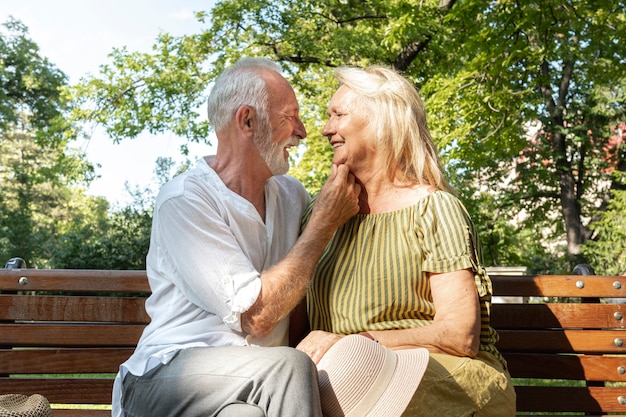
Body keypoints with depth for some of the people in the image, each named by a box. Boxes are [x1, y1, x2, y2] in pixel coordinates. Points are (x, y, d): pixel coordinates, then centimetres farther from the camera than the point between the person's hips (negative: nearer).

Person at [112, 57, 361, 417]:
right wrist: (326, 222, -13)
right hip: (170, 373, -4)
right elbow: (255, 316, -18)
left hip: (262, 382, 4)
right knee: (289, 367, -30)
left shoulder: (291, 194, 9)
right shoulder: (184, 199, -11)